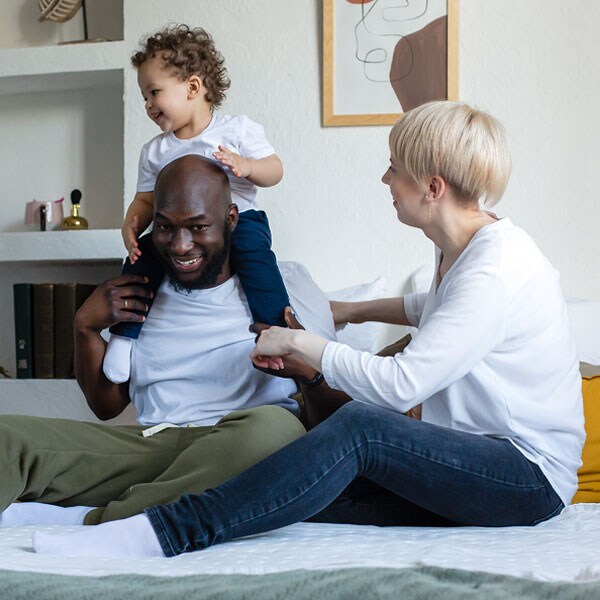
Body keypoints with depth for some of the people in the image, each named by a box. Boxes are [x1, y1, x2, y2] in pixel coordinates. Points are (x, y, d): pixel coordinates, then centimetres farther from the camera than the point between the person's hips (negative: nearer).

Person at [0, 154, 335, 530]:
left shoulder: (286, 285, 8)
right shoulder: (141, 294, 18)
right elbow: (107, 406, 23)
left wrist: (303, 364, -17)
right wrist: (86, 326, 8)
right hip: (147, 445, 3)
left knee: (275, 426, -39)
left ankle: (89, 521, -30)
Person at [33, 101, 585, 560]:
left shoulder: (495, 270, -21)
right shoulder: (459, 247, 10)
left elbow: (399, 384, -26)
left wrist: (300, 343, -14)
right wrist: (355, 311, 31)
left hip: (533, 476, -9)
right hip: (472, 463, 9)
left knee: (359, 426, -31)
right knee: (316, 493, -14)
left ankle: (164, 533, -36)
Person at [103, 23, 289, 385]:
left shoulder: (238, 130, 1)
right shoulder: (155, 152, 13)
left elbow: (275, 171, -3)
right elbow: (146, 199, 13)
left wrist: (245, 165, -25)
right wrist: (132, 223, -8)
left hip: (237, 217, -4)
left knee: (253, 247, -34)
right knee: (141, 256, -15)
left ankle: (278, 325, -32)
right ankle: (125, 332, -3)